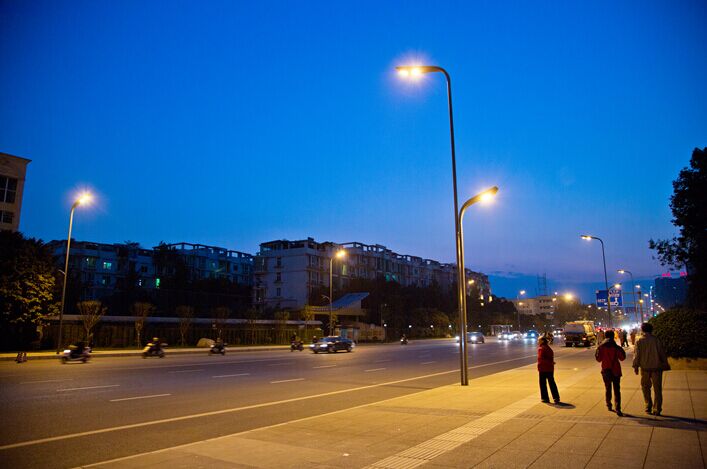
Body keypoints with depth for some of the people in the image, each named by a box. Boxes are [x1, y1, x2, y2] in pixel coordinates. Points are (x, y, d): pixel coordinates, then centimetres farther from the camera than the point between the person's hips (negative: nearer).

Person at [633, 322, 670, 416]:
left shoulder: (639, 341, -4)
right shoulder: (656, 340, -6)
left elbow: (636, 354, -3)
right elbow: (662, 353, -3)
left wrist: (635, 366, 5)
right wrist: (665, 364, 8)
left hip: (645, 368, 0)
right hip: (656, 367, 0)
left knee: (645, 387, 15)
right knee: (657, 389, 7)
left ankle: (648, 407, 16)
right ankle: (657, 409, 8)